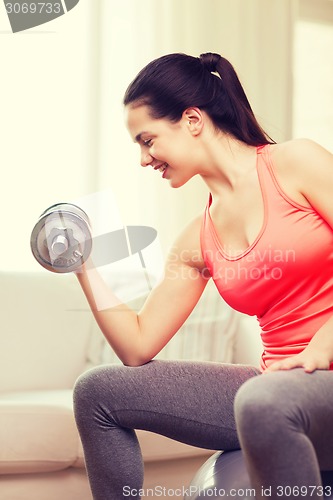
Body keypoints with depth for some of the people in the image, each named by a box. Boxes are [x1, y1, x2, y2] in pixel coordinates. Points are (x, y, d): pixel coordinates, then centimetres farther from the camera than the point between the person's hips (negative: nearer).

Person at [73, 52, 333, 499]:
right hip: (275, 383, 7)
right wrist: (83, 264, 9)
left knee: (263, 401, -41)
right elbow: (138, 347, 10)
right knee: (96, 391, 5)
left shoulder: (296, 162, -4)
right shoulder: (196, 244, 12)